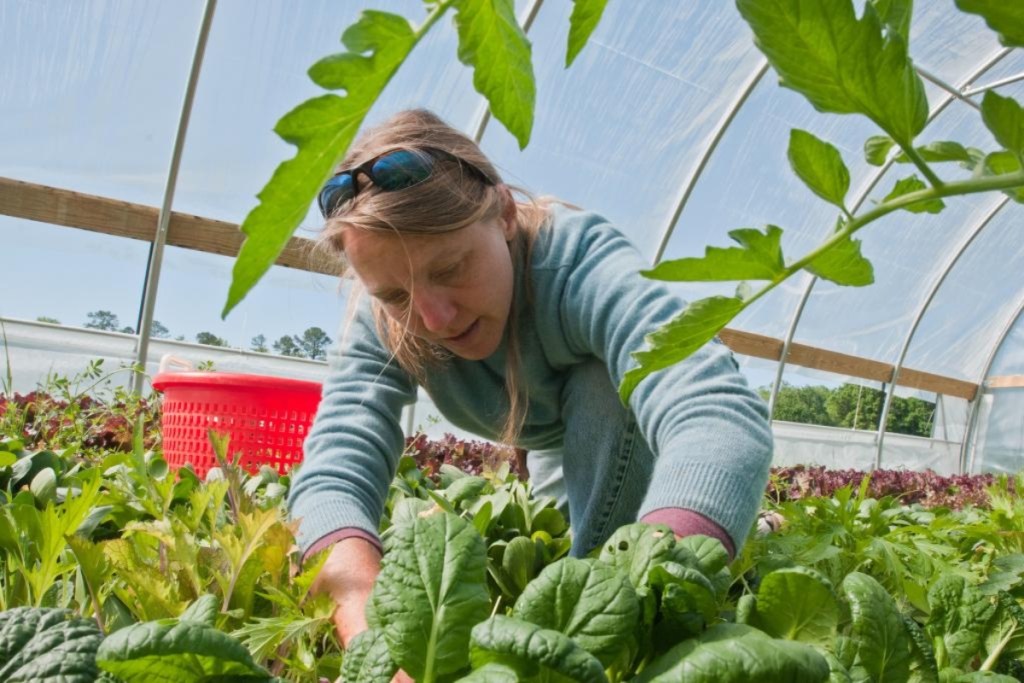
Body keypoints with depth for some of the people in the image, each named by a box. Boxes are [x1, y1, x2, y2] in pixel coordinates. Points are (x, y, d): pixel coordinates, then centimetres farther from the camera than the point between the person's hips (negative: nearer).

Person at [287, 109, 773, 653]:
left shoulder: (583, 267, -41)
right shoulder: (382, 325, -27)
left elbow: (722, 416, -58)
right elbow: (333, 471, -41)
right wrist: (370, 624, -62)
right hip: (561, 461, 4)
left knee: (603, 382, -32)